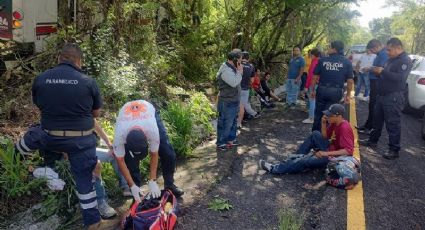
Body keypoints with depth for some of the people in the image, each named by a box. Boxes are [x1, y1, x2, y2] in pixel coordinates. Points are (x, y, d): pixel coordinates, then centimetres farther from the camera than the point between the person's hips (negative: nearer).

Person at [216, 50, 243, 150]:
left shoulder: (232, 68, 9)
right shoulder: (225, 71, -23)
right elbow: (234, 83, -33)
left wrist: (238, 72, 3)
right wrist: (239, 72, -21)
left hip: (234, 101, 10)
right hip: (227, 103, -10)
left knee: (233, 122, 22)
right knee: (225, 124, 1)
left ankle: (231, 139, 37)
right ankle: (221, 143, 14)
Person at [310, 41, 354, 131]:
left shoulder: (322, 60, 1)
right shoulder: (347, 62, 0)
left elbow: (315, 77, 3)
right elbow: (350, 81, -2)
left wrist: (313, 90, 12)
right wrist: (348, 95, 7)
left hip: (322, 90, 1)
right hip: (336, 92, 0)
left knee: (318, 114, 15)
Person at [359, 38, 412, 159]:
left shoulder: (405, 61, -12)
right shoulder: (391, 59, 16)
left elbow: (399, 78, -25)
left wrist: (383, 71, -21)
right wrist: (378, 71, 2)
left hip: (393, 97, -9)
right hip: (382, 95, 9)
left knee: (393, 123, -5)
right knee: (377, 119, 18)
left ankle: (394, 150, 2)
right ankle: (372, 140, 32)